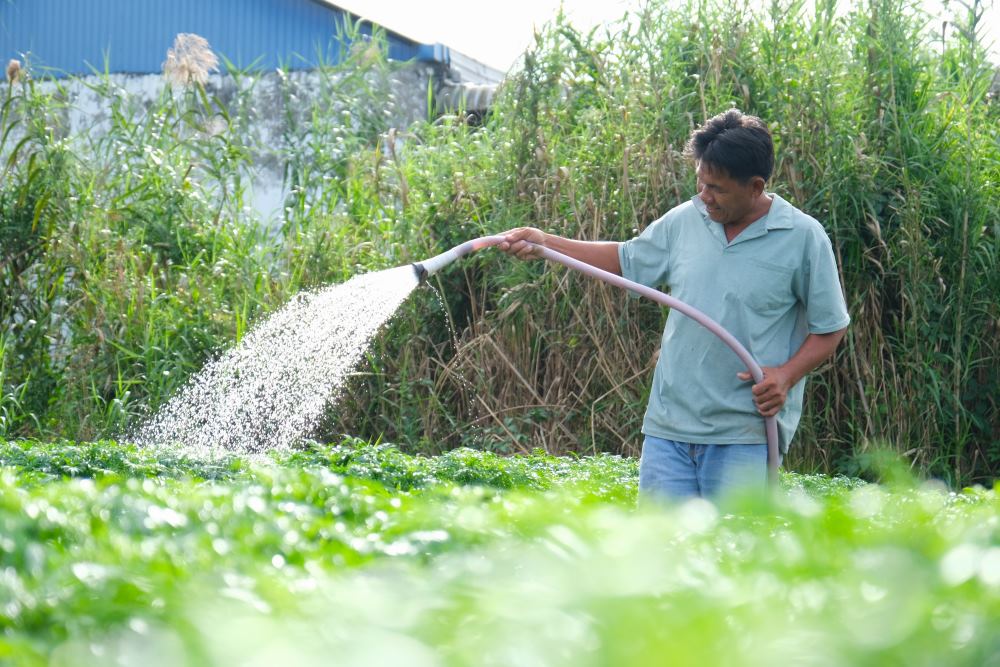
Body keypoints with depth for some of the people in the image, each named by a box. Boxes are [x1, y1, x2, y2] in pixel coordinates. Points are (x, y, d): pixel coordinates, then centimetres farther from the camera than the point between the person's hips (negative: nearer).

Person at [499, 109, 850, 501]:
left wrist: (787, 375, -15)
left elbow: (830, 328, 2)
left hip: (746, 436, -4)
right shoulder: (684, 221, 8)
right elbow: (625, 261, 23)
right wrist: (545, 243, 13)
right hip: (669, 425, 4)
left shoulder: (804, 237, -4)